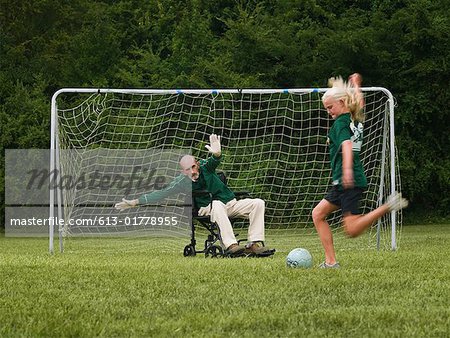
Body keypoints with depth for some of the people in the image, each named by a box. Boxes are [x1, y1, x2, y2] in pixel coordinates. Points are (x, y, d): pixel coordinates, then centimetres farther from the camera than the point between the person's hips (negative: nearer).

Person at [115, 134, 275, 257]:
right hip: (207, 210, -3)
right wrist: (134, 202, -5)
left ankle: (254, 244, -27)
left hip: (230, 204, 3)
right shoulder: (181, 182, -4)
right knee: (217, 204, -39)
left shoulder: (204, 166, -3)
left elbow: (214, 162, -26)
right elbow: (160, 194, -1)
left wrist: (216, 154, -52)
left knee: (258, 203, -17)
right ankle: (230, 246, -52)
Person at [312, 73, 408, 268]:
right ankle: (330, 261, 4)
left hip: (349, 182, -10)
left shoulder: (341, 123, -10)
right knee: (318, 214, 11)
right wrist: (356, 85, 51)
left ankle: (388, 206, -20)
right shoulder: (356, 120, 14)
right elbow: (359, 102, 35)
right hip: (342, 184, 10)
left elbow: (346, 145, -28)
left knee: (352, 230, -16)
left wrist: (347, 170, -42)